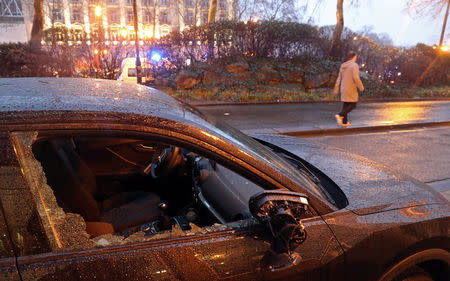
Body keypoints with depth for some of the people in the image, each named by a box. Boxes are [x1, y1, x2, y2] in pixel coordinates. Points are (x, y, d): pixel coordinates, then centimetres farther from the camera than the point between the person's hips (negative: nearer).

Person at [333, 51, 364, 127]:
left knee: (346, 105, 12)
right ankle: (340, 115, -19)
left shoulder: (343, 66, 11)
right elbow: (356, 77, -20)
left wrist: (336, 89, 15)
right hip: (351, 89, -7)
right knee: (353, 105, -1)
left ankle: (344, 122, 13)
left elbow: (339, 78, 13)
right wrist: (361, 87, -9)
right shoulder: (354, 65, -10)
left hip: (343, 89, 7)